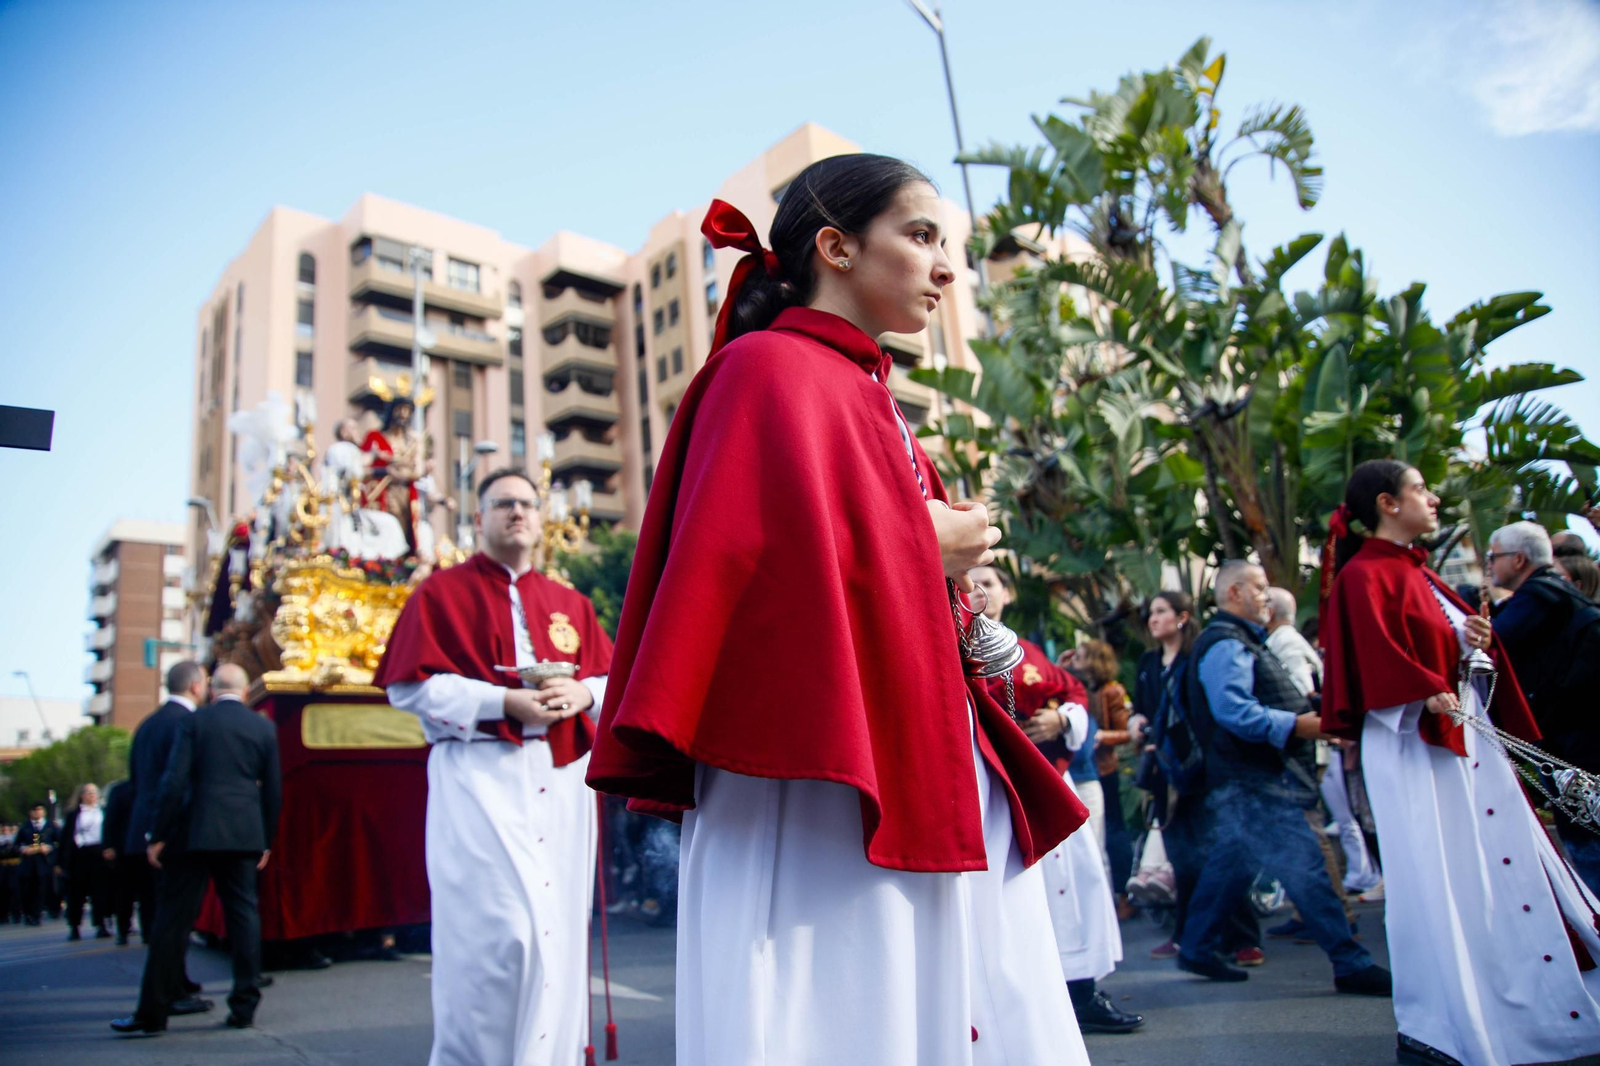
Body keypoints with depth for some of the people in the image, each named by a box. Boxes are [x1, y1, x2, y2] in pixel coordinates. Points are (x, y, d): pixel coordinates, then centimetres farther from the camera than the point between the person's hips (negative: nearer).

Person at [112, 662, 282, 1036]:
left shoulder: (194, 722, -1)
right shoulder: (264, 728, 6)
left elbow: (174, 781, -7)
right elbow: (273, 790, 8)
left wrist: (158, 836, -1)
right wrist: (266, 841, 17)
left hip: (195, 833, -2)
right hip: (245, 836, 2)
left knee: (173, 918, 4)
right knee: (243, 914, 7)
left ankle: (153, 1012, 8)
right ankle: (245, 1007, 8)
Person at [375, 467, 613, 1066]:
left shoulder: (571, 605, 19)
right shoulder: (442, 592, 7)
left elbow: (612, 679, 16)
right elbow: (409, 685, -4)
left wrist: (582, 694, -8)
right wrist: (504, 703, -14)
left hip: (560, 780, 5)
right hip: (480, 776, -4)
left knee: (558, 924, 4)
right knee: (501, 928, -13)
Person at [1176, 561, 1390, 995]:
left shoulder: (1241, 641, 21)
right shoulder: (1225, 645, -15)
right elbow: (1235, 712, -26)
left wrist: (1307, 709, 17)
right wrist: (1296, 724, -28)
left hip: (1256, 777, 11)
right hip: (1254, 780, -11)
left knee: (1229, 866, 14)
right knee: (1305, 868, -8)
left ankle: (1195, 949, 22)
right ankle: (1351, 965, -3)